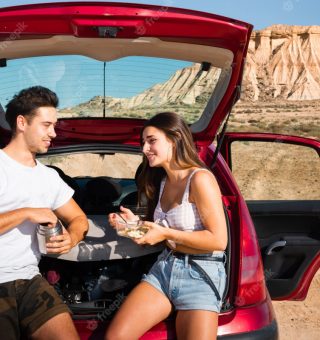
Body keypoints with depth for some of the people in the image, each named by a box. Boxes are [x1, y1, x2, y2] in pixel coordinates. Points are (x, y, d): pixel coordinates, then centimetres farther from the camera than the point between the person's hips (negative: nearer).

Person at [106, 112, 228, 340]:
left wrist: (166, 233, -15)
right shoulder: (162, 181, 12)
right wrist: (136, 223, 3)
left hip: (201, 274, -6)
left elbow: (219, 240, -17)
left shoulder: (199, 178, -14)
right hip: (165, 267, 6)